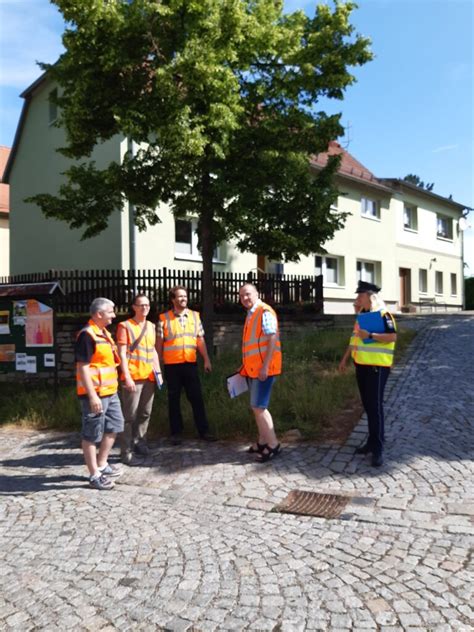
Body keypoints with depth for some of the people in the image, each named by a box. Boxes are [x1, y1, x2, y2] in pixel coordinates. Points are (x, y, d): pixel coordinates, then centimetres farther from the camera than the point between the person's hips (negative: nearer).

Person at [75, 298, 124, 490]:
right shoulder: (87, 335, -17)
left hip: (110, 392, 10)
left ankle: (102, 465, 32)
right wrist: (92, 396, -23)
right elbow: (82, 367, -20)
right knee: (92, 435, 2)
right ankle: (94, 475, 12)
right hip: (95, 394, -10)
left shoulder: (104, 333, 13)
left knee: (113, 427, 18)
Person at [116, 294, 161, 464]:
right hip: (133, 377, -6)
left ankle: (139, 442, 24)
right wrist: (127, 377, -15)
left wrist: (158, 370, 13)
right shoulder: (125, 326, -5)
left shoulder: (151, 326, 14)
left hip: (149, 377, 6)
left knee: (145, 412, 11)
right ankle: (126, 451, 2)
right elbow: (122, 353, -9)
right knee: (130, 415, -4)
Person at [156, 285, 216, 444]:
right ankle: (176, 432, 17)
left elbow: (200, 340, 8)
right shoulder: (164, 318, -2)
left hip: (190, 363, 2)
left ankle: (203, 430, 13)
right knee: (174, 399, 7)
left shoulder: (195, 316, 7)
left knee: (196, 397, 5)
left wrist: (206, 359, 3)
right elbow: (159, 343, 1)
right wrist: (159, 363, 0)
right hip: (171, 365, -2)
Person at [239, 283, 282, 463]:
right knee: (257, 407, 15)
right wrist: (246, 365, 21)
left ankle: (273, 445, 3)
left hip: (263, 368, -9)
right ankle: (263, 442, 27)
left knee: (258, 407, -8)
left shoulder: (265, 312, -14)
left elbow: (272, 340, -20)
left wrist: (265, 366, -24)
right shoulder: (250, 314, 15)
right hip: (253, 368, 9)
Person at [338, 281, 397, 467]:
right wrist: (345, 359, 21)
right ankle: (372, 440, 22)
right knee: (367, 405, 12)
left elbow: (392, 336, -19)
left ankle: (378, 449, -2)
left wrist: (370, 335, -26)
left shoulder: (383, 315, -10)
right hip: (361, 366, 8)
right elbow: (354, 338, 21)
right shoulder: (361, 315, 15)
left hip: (377, 367, -8)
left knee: (375, 406, -7)